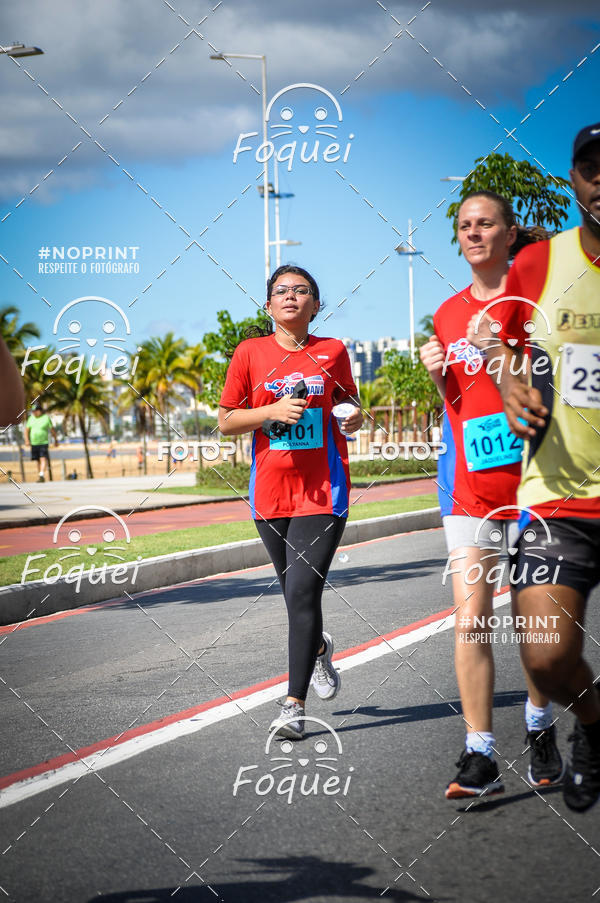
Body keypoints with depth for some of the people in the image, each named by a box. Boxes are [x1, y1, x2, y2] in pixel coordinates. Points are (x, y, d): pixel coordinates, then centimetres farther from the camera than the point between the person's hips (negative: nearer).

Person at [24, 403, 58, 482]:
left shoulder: (46, 418, -3)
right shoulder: (31, 418, 9)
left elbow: (52, 430, 3)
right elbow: (27, 429, 12)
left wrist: (56, 440, 7)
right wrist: (27, 440, 1)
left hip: (43, 442, -5)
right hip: (34, 443, 5)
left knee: (43, 459, -17)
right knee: (38, 460, 8)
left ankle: (42, 475, -28)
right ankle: (42, 478, 16)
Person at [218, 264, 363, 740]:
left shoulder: (333, 352, 4)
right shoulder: (251, 353, 3)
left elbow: (348, 407, 18)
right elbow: (226, 422, 5)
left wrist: (355, 417, -5)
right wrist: (273, 411, -11)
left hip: (323, 490, -2)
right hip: (271, 489, 2)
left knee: (302, 593, -13)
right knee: (297, 596, 13)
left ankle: (295, 705, -10)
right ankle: (319, 648, 47)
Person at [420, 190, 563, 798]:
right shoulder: (448, 315, 13)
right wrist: (439, 376, 3)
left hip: (530, 474, -3)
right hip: (469, 484, 3)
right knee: (469, 618, -7)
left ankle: (539, 726, 27)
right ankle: (479, 756, -5)